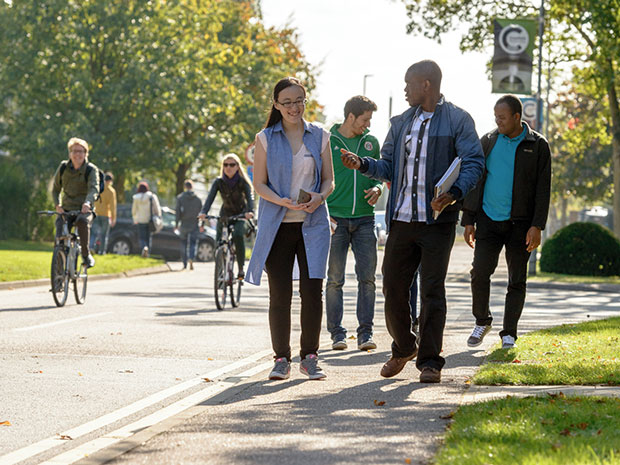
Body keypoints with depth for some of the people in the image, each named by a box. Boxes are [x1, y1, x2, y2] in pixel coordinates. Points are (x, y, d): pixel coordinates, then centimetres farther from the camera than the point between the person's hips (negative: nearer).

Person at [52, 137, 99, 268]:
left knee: (83, 221, -37)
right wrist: (57, 205, -6)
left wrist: (87, 202, -43)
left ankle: (86, 255, -23)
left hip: (84, 209, -3)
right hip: (66, 210, 3)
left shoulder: (91, 169, -6)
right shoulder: (63, 167, 3)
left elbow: (94, 188, -22)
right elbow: (56, 188, 12)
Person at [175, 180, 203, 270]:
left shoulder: (180, 197, -3)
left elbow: (178, 211, -6)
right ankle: (191, 259, -24)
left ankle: (184, 264, 14)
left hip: (184, 224, 0)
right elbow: (201, 212, 3)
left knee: (184, 244, 12)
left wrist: (176, 224, -4)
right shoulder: (197, 198, 2)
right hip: (194, 225, 0)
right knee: (193, 244, 1)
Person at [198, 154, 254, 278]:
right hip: (225, 215, 3)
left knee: (237, 236, -31)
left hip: (240, 215, -3)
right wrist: (203, 212, -42)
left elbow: (249, 197, -29)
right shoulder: (218, 182, -10)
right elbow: (210, 197, -22)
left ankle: (241, 268, -21)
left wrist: (250, 211, -50)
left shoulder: (243, 182, -15)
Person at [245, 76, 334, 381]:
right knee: (279, 294, -2)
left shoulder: (320, 137, 9)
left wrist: (319, 197, -11)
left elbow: (329, 180, 11)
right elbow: (259, 183, 3)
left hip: (312, 224, 1)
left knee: (313, 290, -7)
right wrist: (280, 201, -16)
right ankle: (281, 359, 9)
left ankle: (309, 357, 6)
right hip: (277, 226, -1)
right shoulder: (266, 139, 5)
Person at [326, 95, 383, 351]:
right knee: (335, 280, 0)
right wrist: (323, 212, -9)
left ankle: (365, 332, 2)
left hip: (364, 219, 3)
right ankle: (337, 333, 6)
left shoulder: (371, 142, 11)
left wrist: (377, 188, -3)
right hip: (335, 220, -3)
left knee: (367, 278, -2)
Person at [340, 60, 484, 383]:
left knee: (432, 290, -4)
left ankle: (430, 361, 3)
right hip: (402, 219, 5)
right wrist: (362, 164, 0)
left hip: (437, 220, -5)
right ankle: (403, 349, 28)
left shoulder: (458, 121, -1)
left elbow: (473, 163, -8)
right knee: (393, 286, 7)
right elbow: (389, 167, 19)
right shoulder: (401, 123, 16)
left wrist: (454, 194, -24)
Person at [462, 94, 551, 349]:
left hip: (520, 223, -1)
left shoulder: (538, 145, 0)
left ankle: (508, 333, 11)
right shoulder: (488, 142, 7)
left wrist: (537, 226, -10)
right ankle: (482, 321, 12)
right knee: (480, 271, -9)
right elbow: (474, 181, 11)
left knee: (517, 280, 2)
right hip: (489, 220, 1)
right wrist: (468, 221, 6)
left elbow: (543, 188, -2)